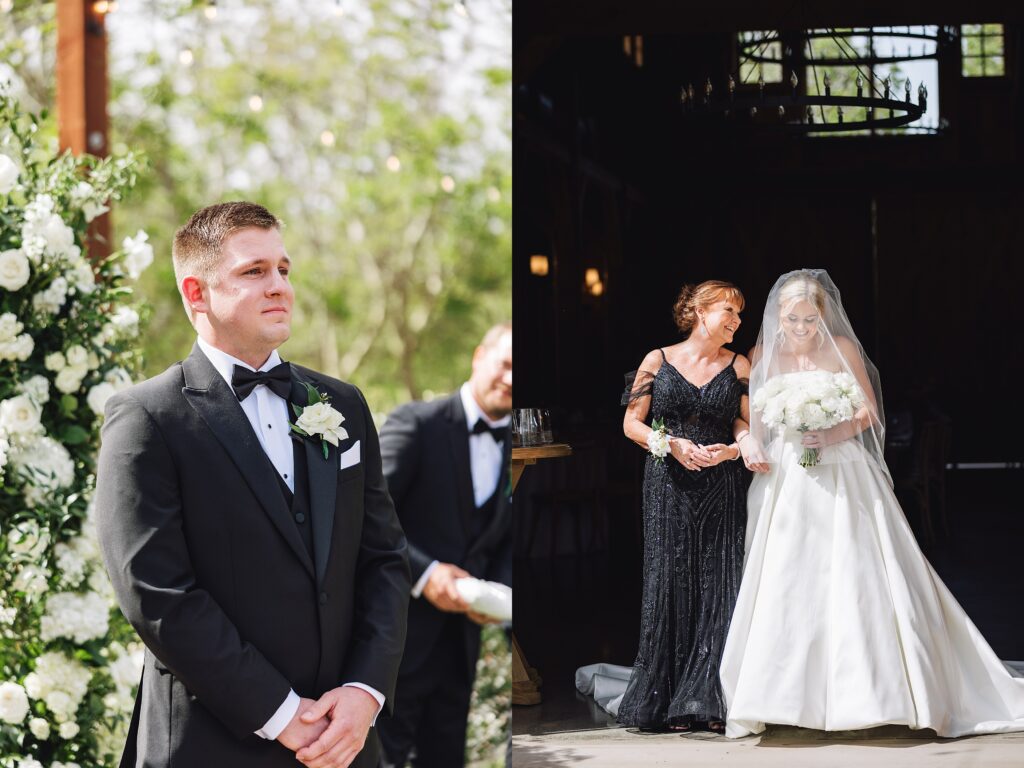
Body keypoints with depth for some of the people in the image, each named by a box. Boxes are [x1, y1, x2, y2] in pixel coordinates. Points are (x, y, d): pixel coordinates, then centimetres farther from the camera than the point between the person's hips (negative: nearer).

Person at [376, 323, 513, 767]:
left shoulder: (512, 448, 10)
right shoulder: (417, 423, -9)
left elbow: (506, 542, 14)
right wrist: (425, 573, -25)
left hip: (459, 642, 6)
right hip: (398, 634, -6)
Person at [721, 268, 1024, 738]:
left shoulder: (842, 349, 0)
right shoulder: (765, 353, 7)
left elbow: (869, 412, 1)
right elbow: (754, 415, 11)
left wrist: (835, 434, -15)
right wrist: (750, 442, -10)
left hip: (842, 481, -2)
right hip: (786, 483, 3)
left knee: (853, 576, -7)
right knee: (785, 583, 0)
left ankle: (874, 689, -2)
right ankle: (781, 696, 5)